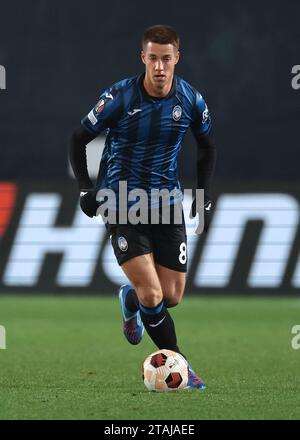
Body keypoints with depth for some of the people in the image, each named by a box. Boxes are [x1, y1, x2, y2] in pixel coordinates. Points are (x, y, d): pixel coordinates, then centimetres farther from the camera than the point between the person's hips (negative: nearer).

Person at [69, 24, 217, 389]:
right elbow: (78, 139, 0)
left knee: (172, 297, 4)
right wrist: (84, 189, -6)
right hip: (122, 205, -3)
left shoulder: (191, 100, -4)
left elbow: (206, 147, 14)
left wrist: (204, 198, 9)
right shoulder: (118, 98, -14)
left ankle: (129, 299, 39)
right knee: (152, 296, -16)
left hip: (167, 206, 4)